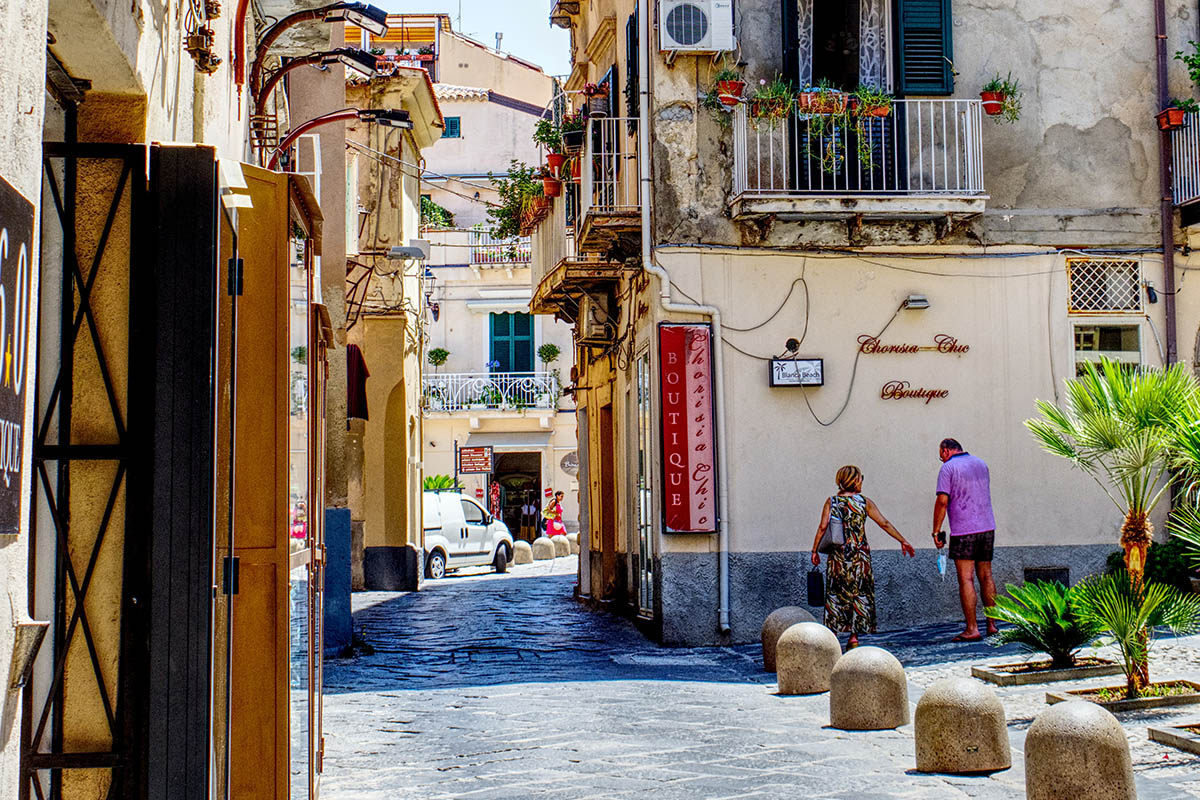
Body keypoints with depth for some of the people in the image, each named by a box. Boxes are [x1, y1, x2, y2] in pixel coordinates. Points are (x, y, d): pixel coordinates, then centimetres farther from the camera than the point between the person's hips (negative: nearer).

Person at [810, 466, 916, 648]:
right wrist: (903, 541, 7)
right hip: (859, 555, -1)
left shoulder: (831, 502, 2)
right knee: (860, 594, 8)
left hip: (837, 556, 1)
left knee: (835, 594, 8)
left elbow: (823, 527, -7)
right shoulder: (864, 502, 0)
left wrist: (815, 550, -1)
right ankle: (854, 635, 4)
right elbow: (884, 523, 1)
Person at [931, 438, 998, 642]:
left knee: (966, 579, -5)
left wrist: (936, 531, -7)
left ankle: (972, 629, -9)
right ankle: (992, 625, 14)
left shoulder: (949, 468, -5)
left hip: (964, 531, -6)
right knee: (986, 577, 12)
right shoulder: (981, 464, 15)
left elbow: (942, 501, -12)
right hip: (987, 527, 6)